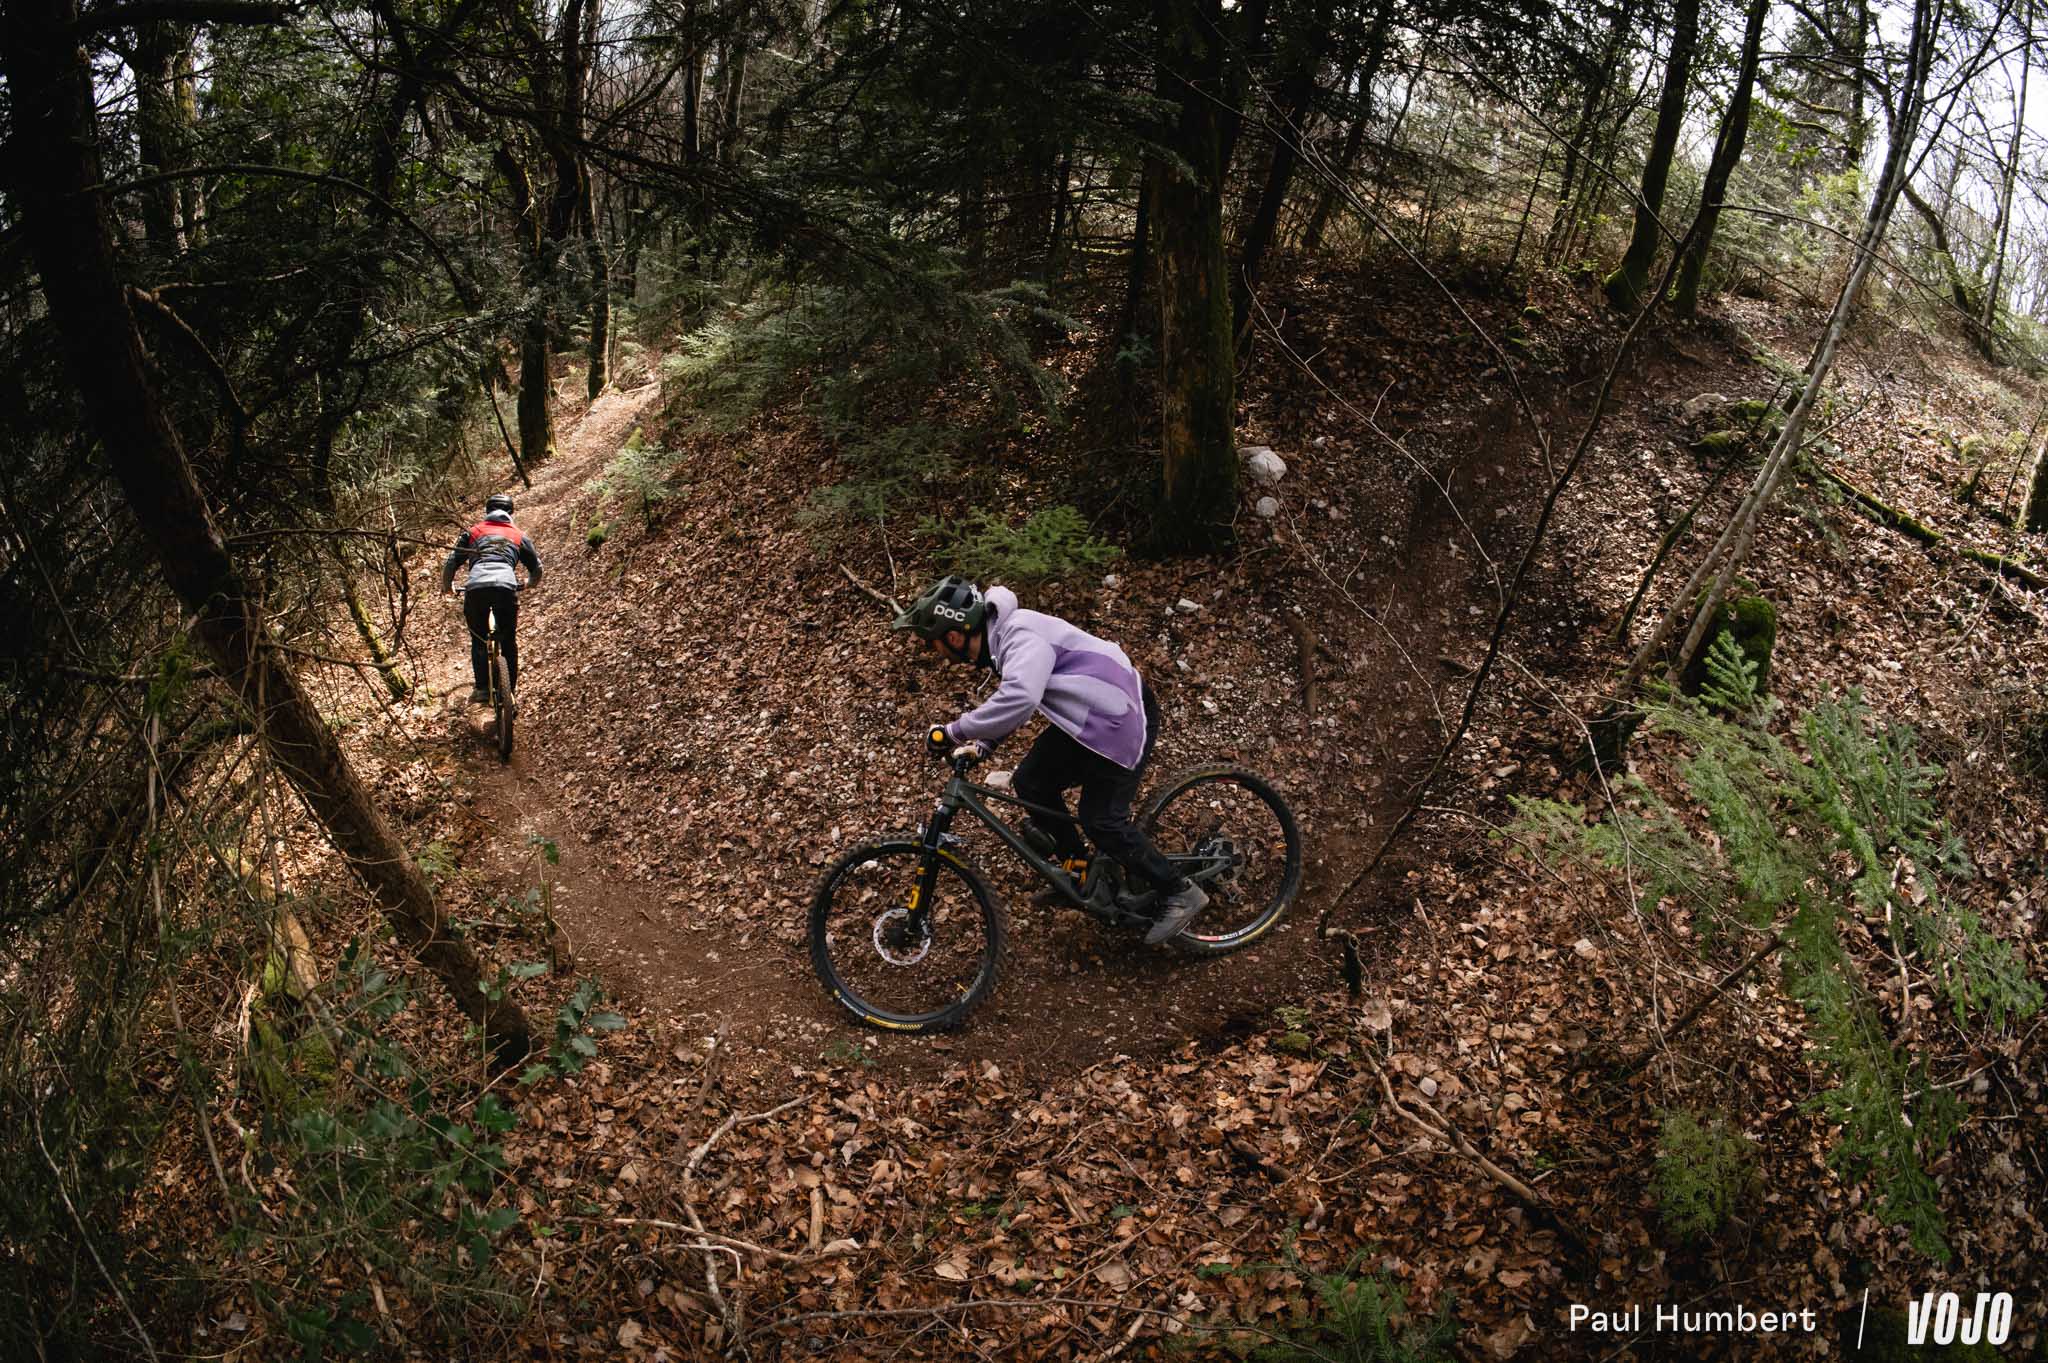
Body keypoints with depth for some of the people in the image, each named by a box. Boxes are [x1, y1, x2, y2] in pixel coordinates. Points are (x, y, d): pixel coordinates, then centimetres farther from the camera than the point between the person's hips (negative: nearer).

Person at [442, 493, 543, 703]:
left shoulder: (473, 532, 25)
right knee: (509, 640, 15)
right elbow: (537, 568, 27)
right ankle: (511, 688, 14)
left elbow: (450, 563, 19)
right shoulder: (519, 535, 26)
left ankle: (482, 688, 4)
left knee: (478, 640, 14)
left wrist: (447, 586, 36)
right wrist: (531, 583, 49)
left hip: (476, 587, 0)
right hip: (506, 586, 0)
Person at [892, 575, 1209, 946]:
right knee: (1030, 782, 5)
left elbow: (1019, 699, -45)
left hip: (1123, 718, -9)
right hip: (1085, 719, 9)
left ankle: (1179, 893, 7)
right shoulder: (1000, 636, 4)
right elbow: (1010, 702, 15)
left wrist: (955, 732, -35)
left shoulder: (1020, 634, -27)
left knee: (1101, 820, -8)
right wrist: (980, 744, 1)